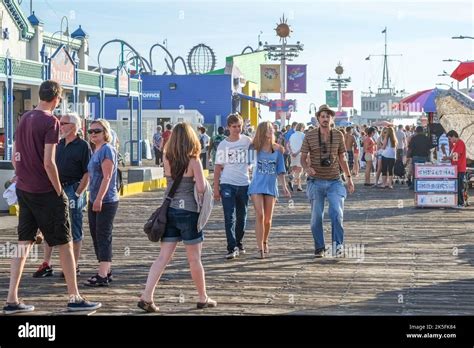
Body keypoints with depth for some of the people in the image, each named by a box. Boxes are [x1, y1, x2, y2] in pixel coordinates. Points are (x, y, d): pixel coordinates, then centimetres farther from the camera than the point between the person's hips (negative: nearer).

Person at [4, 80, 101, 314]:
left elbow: (15, 158, 13)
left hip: (24, 190, 7)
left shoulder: (24, 119, 10)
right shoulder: (51, 122, -14)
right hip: (46, 192, -7)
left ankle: (12, 300, 10)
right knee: (64, 244, 3)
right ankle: (74, 299, 8)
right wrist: (59, 192, -10)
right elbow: (48, 163, -20)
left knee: (24, 243, 11)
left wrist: (24, 180, 18)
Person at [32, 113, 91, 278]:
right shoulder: (60, 144, 13)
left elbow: (88, 173, -11)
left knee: (74, 231, 1)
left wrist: (77, 194, -15)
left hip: (72, 191, -7)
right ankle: (46, 265, 13)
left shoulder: (83, 146, -7)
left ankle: (74, 267, 10)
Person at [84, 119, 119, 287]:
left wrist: (99, 199, -23)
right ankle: (106, 271, 21)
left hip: (106, 201, -9)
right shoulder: (96, 151, 16)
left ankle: (103, 276, -8)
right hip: (95, 201, 9)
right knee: (96, 236, 12)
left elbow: (107, 177, -19)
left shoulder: (107, 149, -12)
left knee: (103, 237, -8)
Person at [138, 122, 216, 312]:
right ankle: (203, 298, 21)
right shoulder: (194, 161, -11)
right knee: (194, 259, 8)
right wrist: (201, 179, 4)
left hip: (169, 211, 4)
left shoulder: (167, 160, 2)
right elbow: (201, 188, -15)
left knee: (163, 257, 5)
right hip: (189, 212, -4)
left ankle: (147, 296, -5)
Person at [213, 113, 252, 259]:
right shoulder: (223, 145, 1)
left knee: (242, 216, 12)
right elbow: (218, 168, 4)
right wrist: (216, 188, 0)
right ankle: (232, 248, -6)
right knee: (229, 217, -7)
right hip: (227, 184, -1)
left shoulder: (247, 141, 2)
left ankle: (239, 243, 29)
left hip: (244, 184, 2)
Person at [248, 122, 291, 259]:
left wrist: (284, 187, 4)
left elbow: (280, 170, 9)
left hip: (271, 187, 2)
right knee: (260, 215, -13)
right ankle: (260, 249, -13)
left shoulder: (277, 149, 4)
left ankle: (265, 242, 31)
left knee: (268, 219, 6)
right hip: (257, 186, -2)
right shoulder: (255, 148, -2)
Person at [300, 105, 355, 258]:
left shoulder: (338, 135, 4)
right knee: (316, 216, 4)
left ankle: (338, 245, -3)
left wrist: (349, 177, 12)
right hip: (316, 182, -1)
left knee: (337, 213, -12)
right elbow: (303, 158, 2)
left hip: (334, 181, 1)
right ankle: (319, 248, 15)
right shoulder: (310, 136, -1)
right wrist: (307, 168, -19)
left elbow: (342, 159, 13)